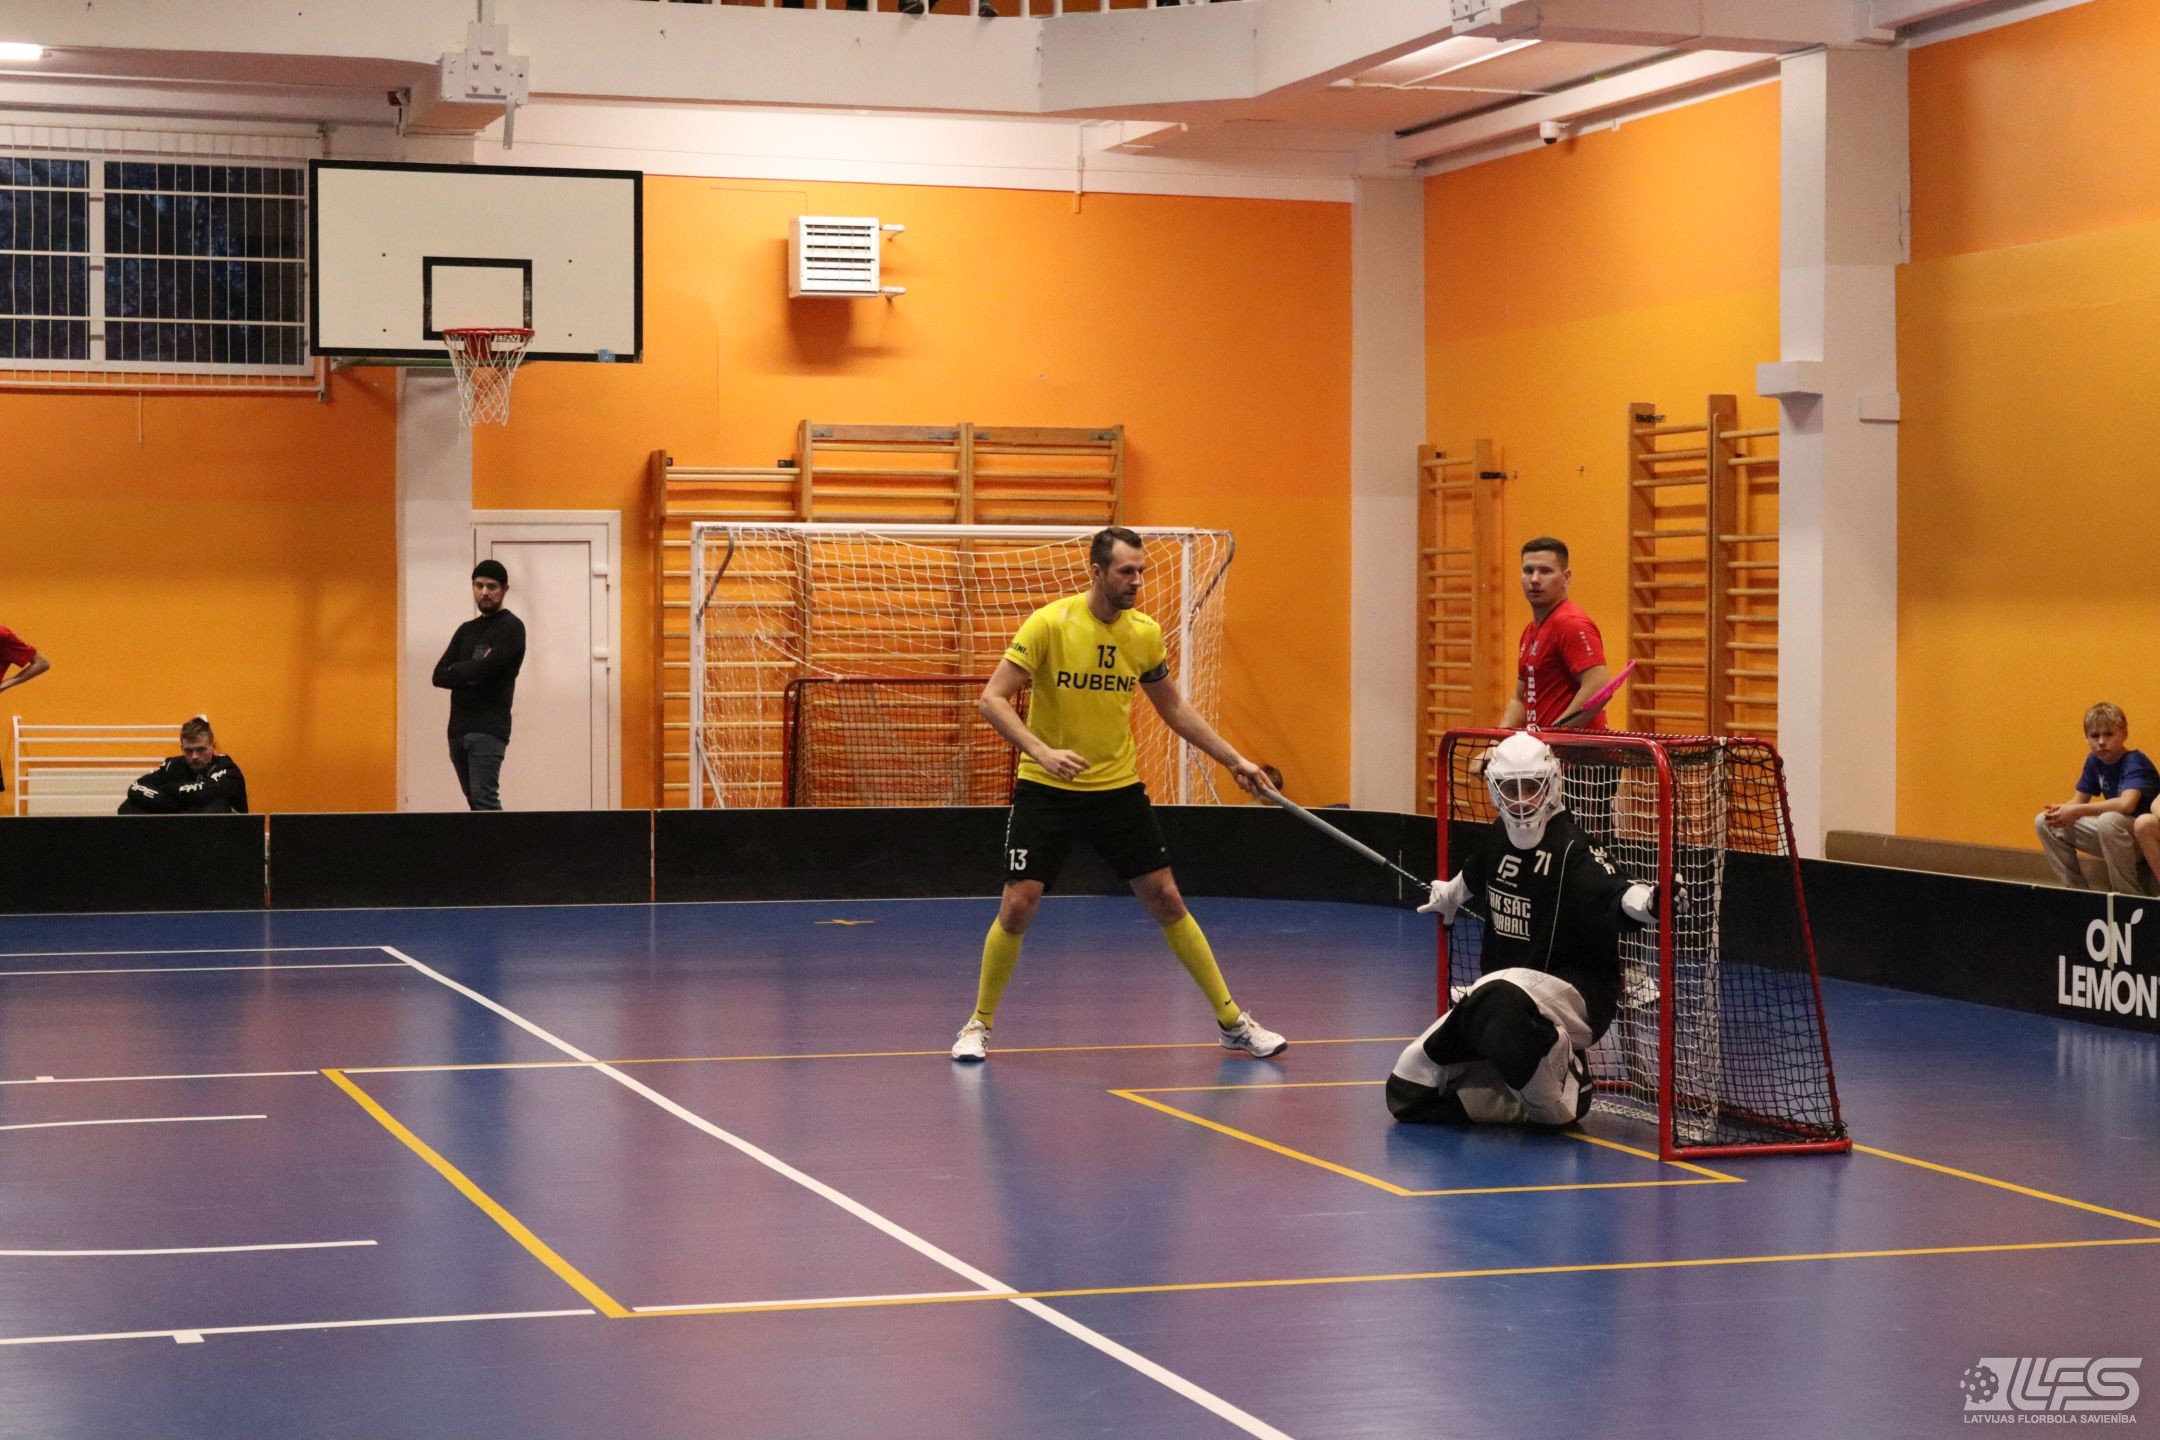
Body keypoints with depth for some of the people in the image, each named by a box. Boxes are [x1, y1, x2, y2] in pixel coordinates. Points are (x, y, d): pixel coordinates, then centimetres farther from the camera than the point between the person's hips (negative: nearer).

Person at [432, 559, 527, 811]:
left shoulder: (511, 628, -3)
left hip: (488, 730, -7)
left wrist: (456, 671, 2)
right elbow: (439, 676, 9)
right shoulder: (466, 630, 19)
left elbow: (484, 669, -16)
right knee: (475, 800, 7)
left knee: (484, 799, -17)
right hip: (459, 729, 7)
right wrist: (470, 674, -7)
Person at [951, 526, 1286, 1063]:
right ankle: (979, 1024, 11)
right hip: (1046, 790, -3)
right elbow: (993, 700, -17)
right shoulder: (1049, 624, -15)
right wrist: (1042, 752, -31)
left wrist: (1234, 760, 10)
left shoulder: (1145, 633, -1)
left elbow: (1173, 707, 14)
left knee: (1166, 901, 3)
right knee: (1018, 905, -9)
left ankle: (1232, 1021, 12)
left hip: (1118, 788, 3)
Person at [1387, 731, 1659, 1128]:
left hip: (1576, 993, -7)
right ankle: (1534, 1105, 7)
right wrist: (1448, 895, 50)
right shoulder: (1496, 841, 6)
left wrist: (1647, 902, -56)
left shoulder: (1570, 849, -16)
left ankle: (1565, 1091, -18)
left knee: (1504, 1004, -43)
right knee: (1409, 1090, -2)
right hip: (1496, 996, 7)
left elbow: (1611, 897, -34)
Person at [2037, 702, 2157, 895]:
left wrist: (2077, 811, -34)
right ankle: (2077, 891, 4)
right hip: (2112, 837, 8)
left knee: (2109, 820, -41)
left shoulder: (2135, 763, -20)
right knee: (2043, 822, 2)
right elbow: (2079, 800, 7)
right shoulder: (2094, 762, 3)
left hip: (2144, 834, -8)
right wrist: (2060, 810, -17)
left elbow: (2126, 804, -38)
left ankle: (2133, 899, -26)